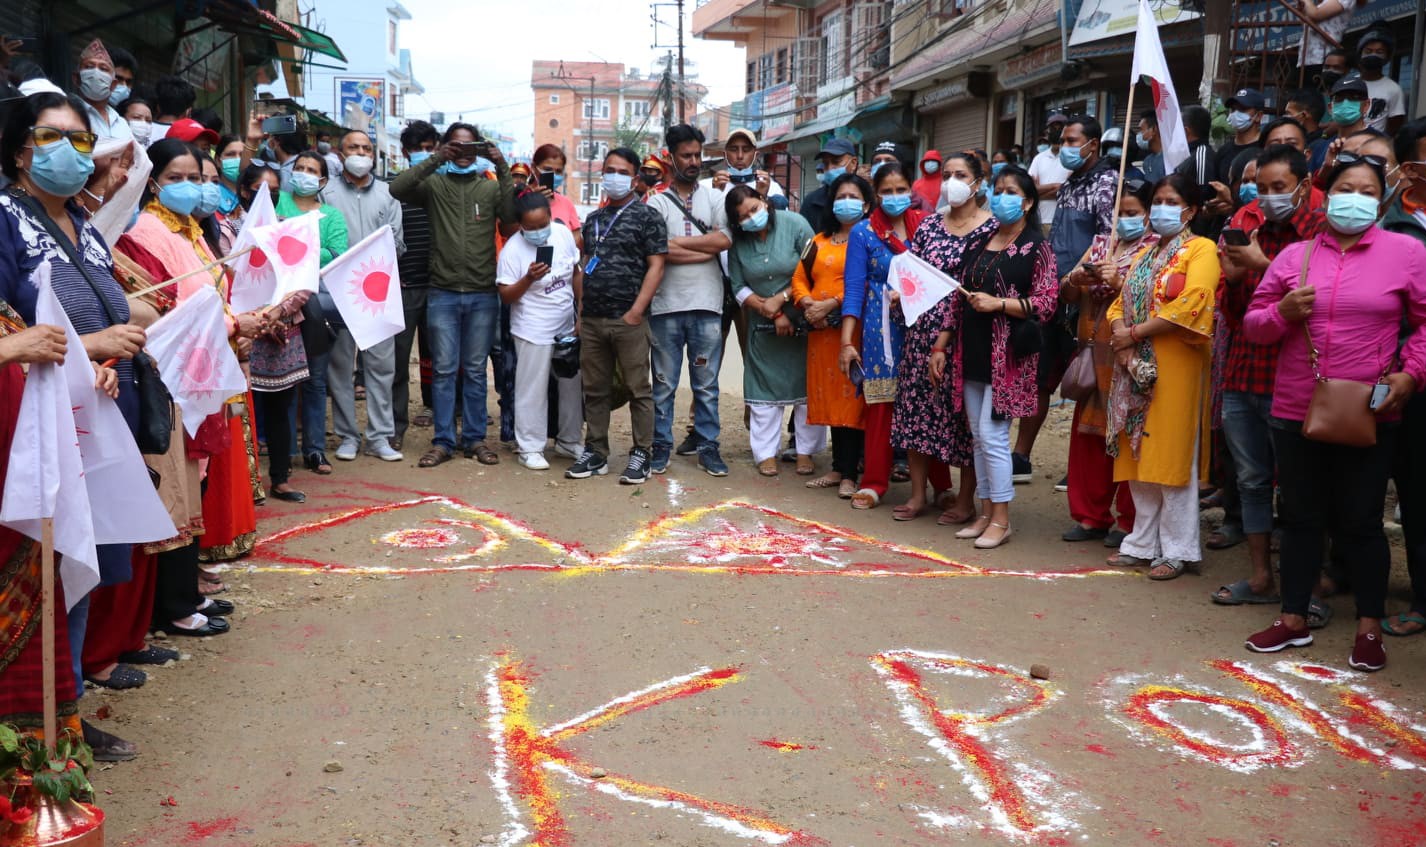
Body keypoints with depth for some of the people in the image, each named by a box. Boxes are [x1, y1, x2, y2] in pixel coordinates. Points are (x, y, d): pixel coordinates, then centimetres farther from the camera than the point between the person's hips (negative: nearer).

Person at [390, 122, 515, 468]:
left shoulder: (490, 186, 8)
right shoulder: (435, 184, 5)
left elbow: (511, 214, -8)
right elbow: (398, 188, -11)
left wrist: (503, 170, -14)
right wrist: (435, 160, -15)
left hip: (482, 294, 1)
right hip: (443, 293, -1)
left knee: (475, 371, 9)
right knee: (444, 370, 3)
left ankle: (474, 439, 18)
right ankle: (443, 441, 10)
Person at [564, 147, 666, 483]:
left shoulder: (647, 216, -1)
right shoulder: (593, 219, 17)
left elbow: (656, 267, -7)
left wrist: (635, 311, -14)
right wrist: (580, 313, 12)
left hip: (628, 320, -5)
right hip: (592, 320, 6)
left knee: (638, 390, 0)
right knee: (595, 390, 10)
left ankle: (640, 455, 8)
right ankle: (595, 453, 19)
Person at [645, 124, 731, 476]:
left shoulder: (714, 198, 10)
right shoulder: (657, 202, 4)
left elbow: (726, 239, -7)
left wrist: (679, 242, -7)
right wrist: (707, 248, -8)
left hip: (706, 305, 1)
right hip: (667, 306, -1)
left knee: (706, 384, 7)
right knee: (664, 384, 6)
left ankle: (708, 446, 15)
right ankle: (662, 445, 15)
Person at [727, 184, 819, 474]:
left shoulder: (795, 224, -12)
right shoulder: (738, 241, -4)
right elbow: (739, 287, -5)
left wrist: (781, 298, -17)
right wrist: (772, 312, -14)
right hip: (762, 324, 2)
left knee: (807, 385, 3)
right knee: (764, 386, 4)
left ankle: (806, 451, 13)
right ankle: (766, 453, 12)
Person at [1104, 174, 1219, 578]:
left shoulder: (1200, 249, -3)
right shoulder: (1145, 254, 21)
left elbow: (1190, 306, -17)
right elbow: (1121, 303, 13)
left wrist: (1136, 333, -14)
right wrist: (1121, 336, -8)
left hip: (1175, 366, -7)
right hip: (1135, 365, 7)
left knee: (1170, 456, -4)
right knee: (1138, 456, 9)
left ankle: (1178, 550, 5)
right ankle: (1143, 543, 18)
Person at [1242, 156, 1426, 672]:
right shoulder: (1294, 255, 7)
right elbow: (1253, 324, 9)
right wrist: (1282, 311, -11)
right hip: (1296, 411, 3)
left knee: (1360, 522, 5)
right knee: (1301, 518, 12)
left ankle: (1369, 629, 20)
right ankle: (1293, 619, 24)